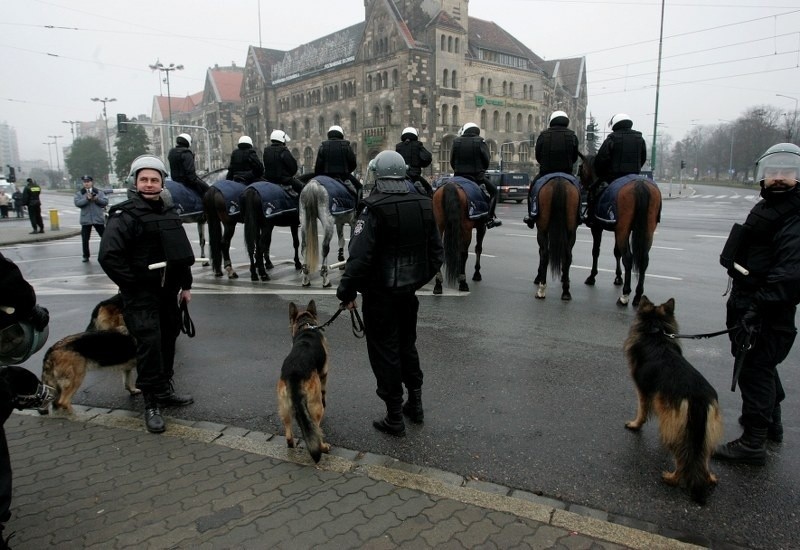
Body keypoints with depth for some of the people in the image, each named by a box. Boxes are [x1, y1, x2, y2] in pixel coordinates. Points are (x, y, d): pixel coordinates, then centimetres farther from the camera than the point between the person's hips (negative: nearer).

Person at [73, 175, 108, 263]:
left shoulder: (99, 192, 7)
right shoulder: (79, 193, 5)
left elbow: (105, 202, -3)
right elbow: (77, 203, -10)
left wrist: (97, 199, -17)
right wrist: (87, 199, -21)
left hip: (98, 219, 0)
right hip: (86, 220, 0)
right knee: (85, 239, 5)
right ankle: (86, 256, 15)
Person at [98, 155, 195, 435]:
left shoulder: (169, 214, 12)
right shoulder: (125, 215, -11)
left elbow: (182, 252, 20)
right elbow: (108, 255, -20)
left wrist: (185, 284, 17)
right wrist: (132, 284, -16)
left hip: (168, 291, 7)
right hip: (140, 295, -7)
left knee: (168, 339, 15)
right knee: (149, 343, -12)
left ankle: (165, 390, 31)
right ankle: (152, 404, -2)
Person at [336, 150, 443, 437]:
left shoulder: (374, 211, -18)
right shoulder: (424, 206, 1)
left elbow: (359, 257, -23)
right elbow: (436, 252, 8)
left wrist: (347, 292, -12)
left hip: (380, 295, -6)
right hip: (410, 290, 6)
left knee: (385, 352, 6)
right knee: (407, 345, 23)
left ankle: (394, 417, 16)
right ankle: (415, 403, 34)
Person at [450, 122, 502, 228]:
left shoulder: (456, 142, 4)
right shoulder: (480, 142, -2)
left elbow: (452, 161, 6)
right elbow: (486, 160, -1)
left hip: (459, 176, 2)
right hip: (477, 176, -2)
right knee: (493, 191, 15)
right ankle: (490, 218, 5)